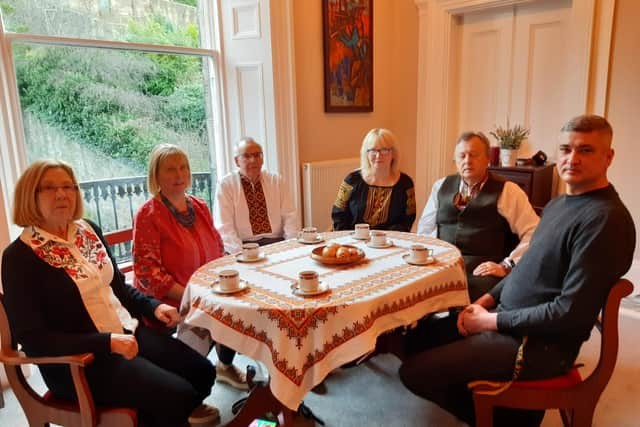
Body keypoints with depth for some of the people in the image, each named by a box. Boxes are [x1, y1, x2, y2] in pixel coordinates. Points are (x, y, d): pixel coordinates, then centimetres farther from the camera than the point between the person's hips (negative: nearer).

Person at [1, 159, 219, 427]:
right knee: (179, 395, -18)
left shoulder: (89, 230, 6)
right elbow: (32, 338, -16)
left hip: (128, 333, 7)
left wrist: (153, 307, -2)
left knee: (203, 372, 0)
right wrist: (107, 342, -24)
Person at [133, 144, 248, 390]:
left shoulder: (200, 207, 9)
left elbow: (218, 250, 16)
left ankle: (225, 365, 15)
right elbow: (147, 271, -15)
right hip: (169, 301, -6)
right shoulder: (148, 214, -10)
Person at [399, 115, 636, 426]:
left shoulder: (606, 219, -20)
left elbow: (571, 312, -24)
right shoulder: (558, 204, 10)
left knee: (414, 372, -14)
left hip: (538, 343, -9)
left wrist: (493, 321, -15)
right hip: (506, 319, 10)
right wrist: (488, 299, 2)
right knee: (419, 338, 17)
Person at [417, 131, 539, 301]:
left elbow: (533, 233, -1)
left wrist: (506, 266, -10)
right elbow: (425, 228, 21)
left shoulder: (507, 191, 4)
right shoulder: (441, 186, 17)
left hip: (481, 270, -3)